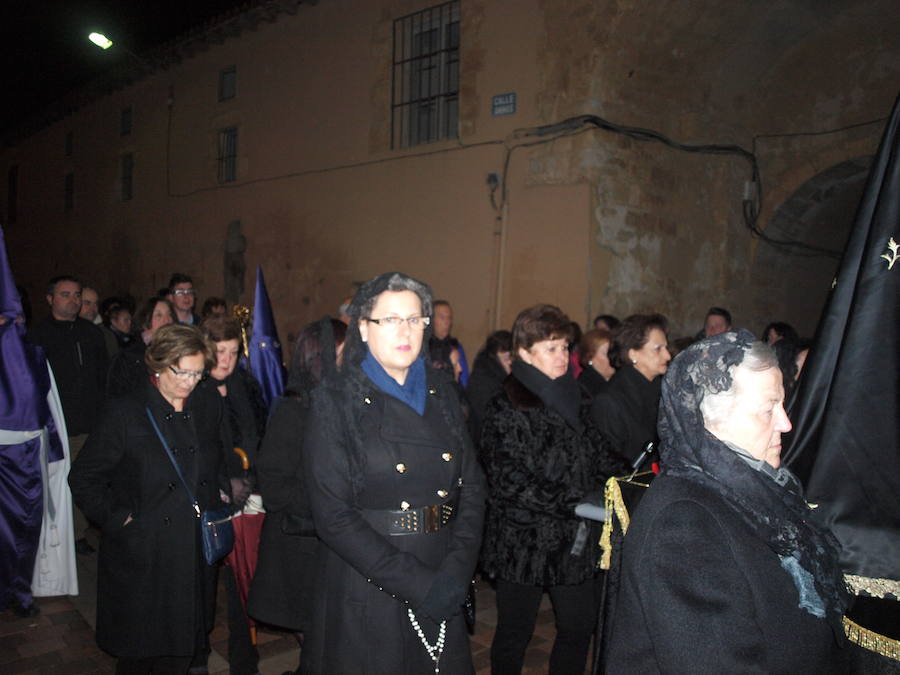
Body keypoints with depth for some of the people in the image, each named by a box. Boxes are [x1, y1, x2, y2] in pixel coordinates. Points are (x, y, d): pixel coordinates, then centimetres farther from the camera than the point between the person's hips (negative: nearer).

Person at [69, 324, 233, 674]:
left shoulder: (209, 404, 2)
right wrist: (118, 518, -10)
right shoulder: (125, 412, -10)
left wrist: (221, 492, 4)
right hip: (142, 557, -3)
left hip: (195, 555, 4)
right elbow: (83, 478, -4)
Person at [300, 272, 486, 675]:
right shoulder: (335, 401, -9)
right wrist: (416, 583, -18)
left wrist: (458, 569, -11)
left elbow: (472, 487, 2)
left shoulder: (442, 394, 5)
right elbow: (333, 515, -15)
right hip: (365, 594, -4)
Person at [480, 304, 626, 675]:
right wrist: (575, 502, -23)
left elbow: (602, 458, 13)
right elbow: (510, 482, -20)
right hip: (524, 542, -6)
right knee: (514, 633, 11)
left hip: (576, 540, 6)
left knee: (579, 627, 15)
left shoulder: (576, 399, 8)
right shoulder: (507, 408, -13)